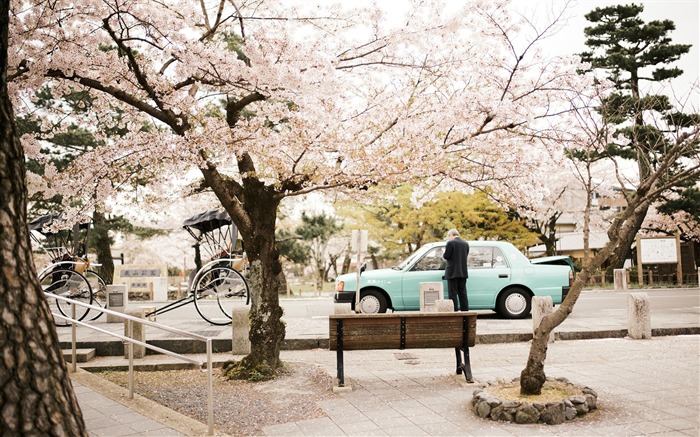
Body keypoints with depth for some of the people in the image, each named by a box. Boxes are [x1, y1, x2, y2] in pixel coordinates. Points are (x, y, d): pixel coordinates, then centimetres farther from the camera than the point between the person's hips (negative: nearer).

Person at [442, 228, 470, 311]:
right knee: (462, 293, 12)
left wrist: (444, 254, 8)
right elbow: (465, 256, 13)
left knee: (453, 294, -2)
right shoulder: (466, 244, 9)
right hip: (463, 272, 6)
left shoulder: (451, 243, -11)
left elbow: (446, 256, -13)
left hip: (453, 272, -6)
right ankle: (465, 311, 13)